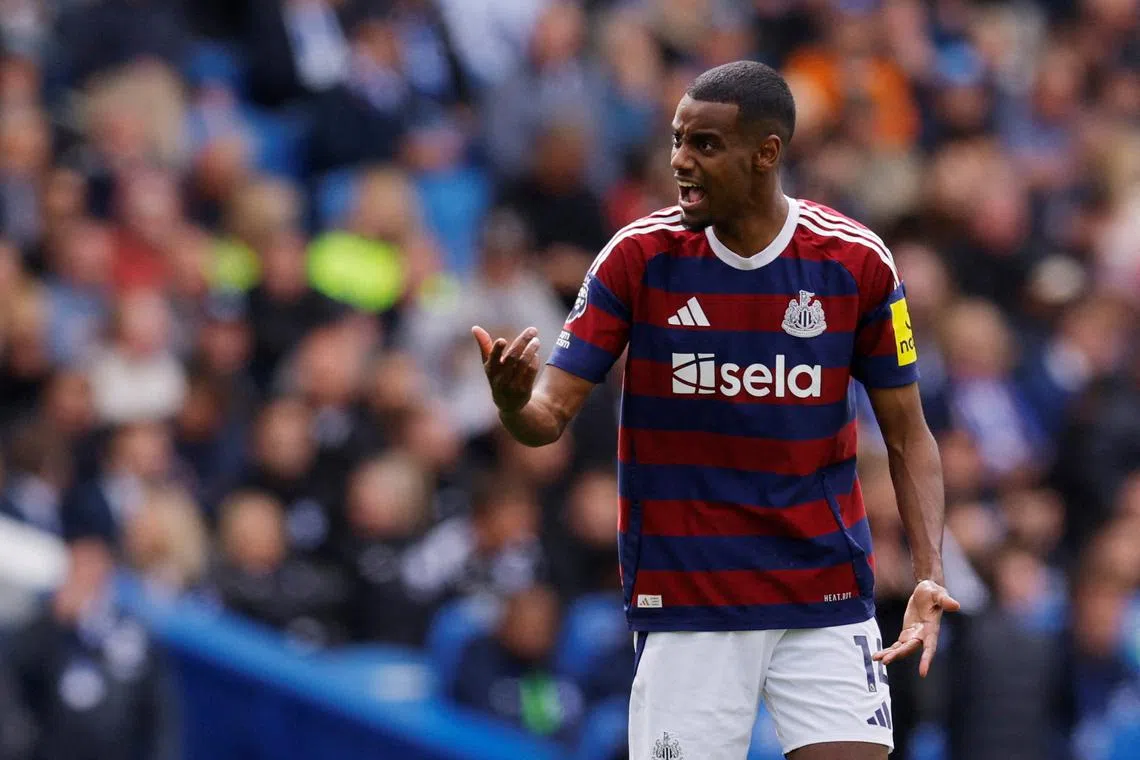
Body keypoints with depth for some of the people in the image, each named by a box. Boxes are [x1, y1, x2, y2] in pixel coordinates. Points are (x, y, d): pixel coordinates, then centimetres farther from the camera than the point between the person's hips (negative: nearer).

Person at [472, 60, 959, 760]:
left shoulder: (857, 262, -5)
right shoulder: (639, 257, -6)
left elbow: (908, 436, 3)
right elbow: (554, 411, -6)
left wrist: (930, 575, -10)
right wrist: (515, 403, -31)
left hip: (825, 595, 0)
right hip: (684, 601, 0)